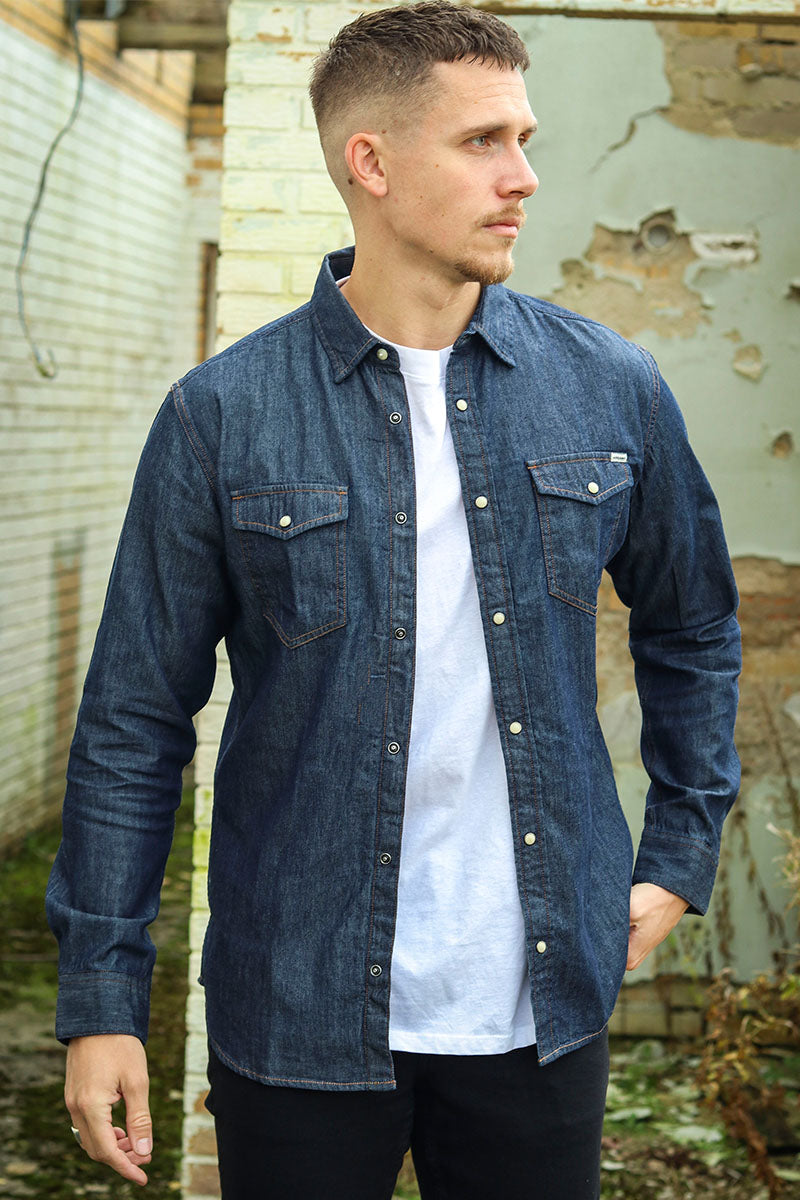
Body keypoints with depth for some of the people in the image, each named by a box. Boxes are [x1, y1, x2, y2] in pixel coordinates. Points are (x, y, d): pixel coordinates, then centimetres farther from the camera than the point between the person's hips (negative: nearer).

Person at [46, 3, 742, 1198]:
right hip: (300, 1011, -2)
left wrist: (679, 859, 12)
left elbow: (693, 629, 15)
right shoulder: (222, 416, -8)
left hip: (544, 1003, 3)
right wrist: (101, 996, -4)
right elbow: (135, 719, -4)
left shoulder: (612, 389, 0)